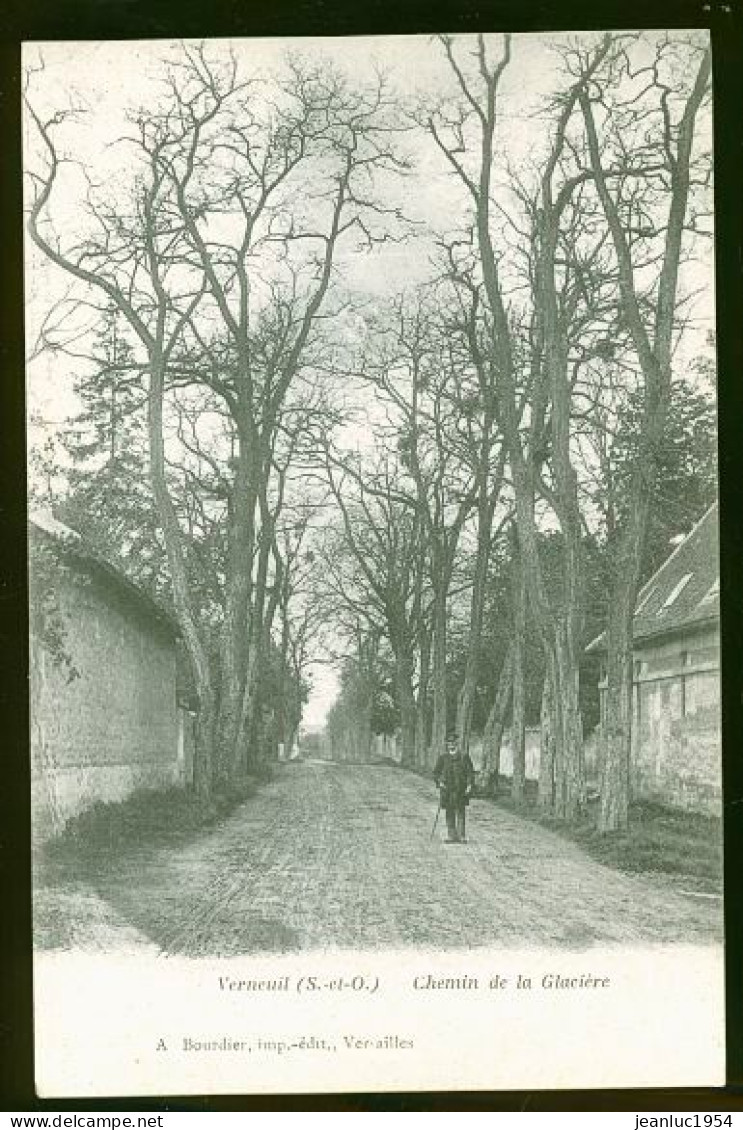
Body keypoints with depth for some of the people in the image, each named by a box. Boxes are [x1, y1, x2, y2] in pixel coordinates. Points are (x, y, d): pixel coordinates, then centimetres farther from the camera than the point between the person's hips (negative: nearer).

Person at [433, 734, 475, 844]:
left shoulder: (464, 756, 4)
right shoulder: (443, 757, 8)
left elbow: (470, 771, 2)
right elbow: (436, 772, 11)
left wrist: (469, 784, -9)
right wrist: (439, 782, -4)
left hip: (461, 789, -2)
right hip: (447, 789, 2)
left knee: (460, 813, -3)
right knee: (449, 813, 4)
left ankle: (461, 836, 0)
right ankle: (451, 836, 10)